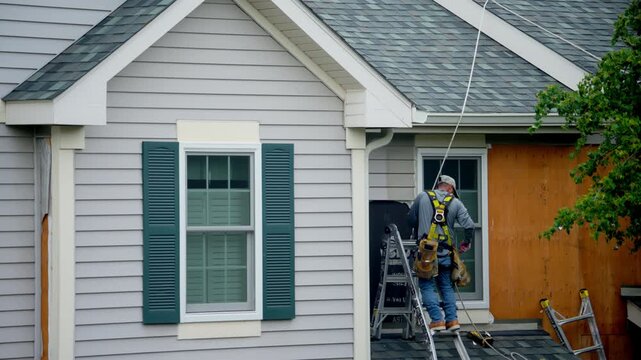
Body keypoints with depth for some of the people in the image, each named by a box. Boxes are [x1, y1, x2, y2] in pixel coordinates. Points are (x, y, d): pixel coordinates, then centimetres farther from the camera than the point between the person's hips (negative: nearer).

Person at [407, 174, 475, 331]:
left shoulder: (422, 197, 4)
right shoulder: (456, 203, 4)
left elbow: (410, 219, 11)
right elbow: (469, 225, -2)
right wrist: (466, 243, 13)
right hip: (445, 252, 2)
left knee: (428, 286, 2)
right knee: (446, 286, 15)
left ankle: (437, 320, -7)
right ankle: (452, 319, 11)